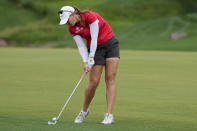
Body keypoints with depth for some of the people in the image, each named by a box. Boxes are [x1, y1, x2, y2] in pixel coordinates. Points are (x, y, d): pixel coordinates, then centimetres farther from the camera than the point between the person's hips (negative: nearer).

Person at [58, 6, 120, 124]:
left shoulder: (90, 16, -22)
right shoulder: (72, 29, -4)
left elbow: (94, 39, -21)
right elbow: (81, 46, -7)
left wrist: (91, 58, -21)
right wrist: (85, 62, -21)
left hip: (110, 44, -4)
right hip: (95, 48, 4)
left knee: (110, 78, -13)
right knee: (94, 82, -5)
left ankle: (109, 115, -19)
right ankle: (84, 111, 17)